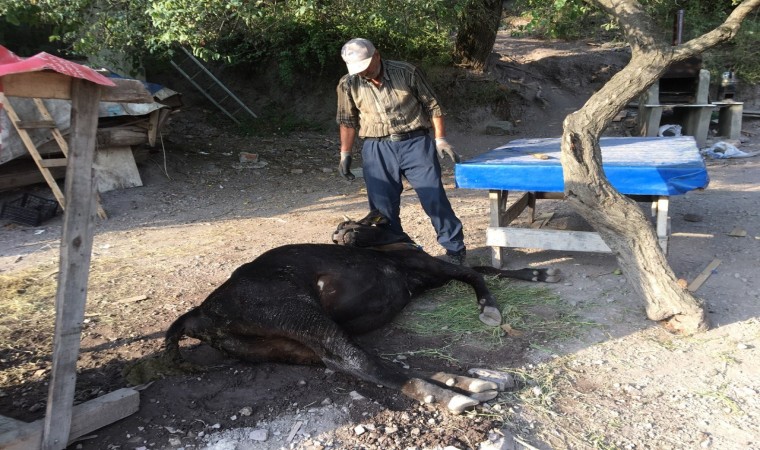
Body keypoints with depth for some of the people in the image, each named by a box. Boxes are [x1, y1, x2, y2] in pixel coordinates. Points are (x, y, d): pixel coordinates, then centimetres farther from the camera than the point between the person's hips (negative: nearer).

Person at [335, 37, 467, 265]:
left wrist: (440, 140, -2)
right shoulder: (348, 85, 0)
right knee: (382, 205, 3)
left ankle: (455, 248, 14)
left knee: (434, 198, -2)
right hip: (377, 150, 2)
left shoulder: (407, 72, -4)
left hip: (415, 143, -2)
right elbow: (347, 122, 12)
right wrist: (345, 155, 10)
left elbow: (432, 106, 2)